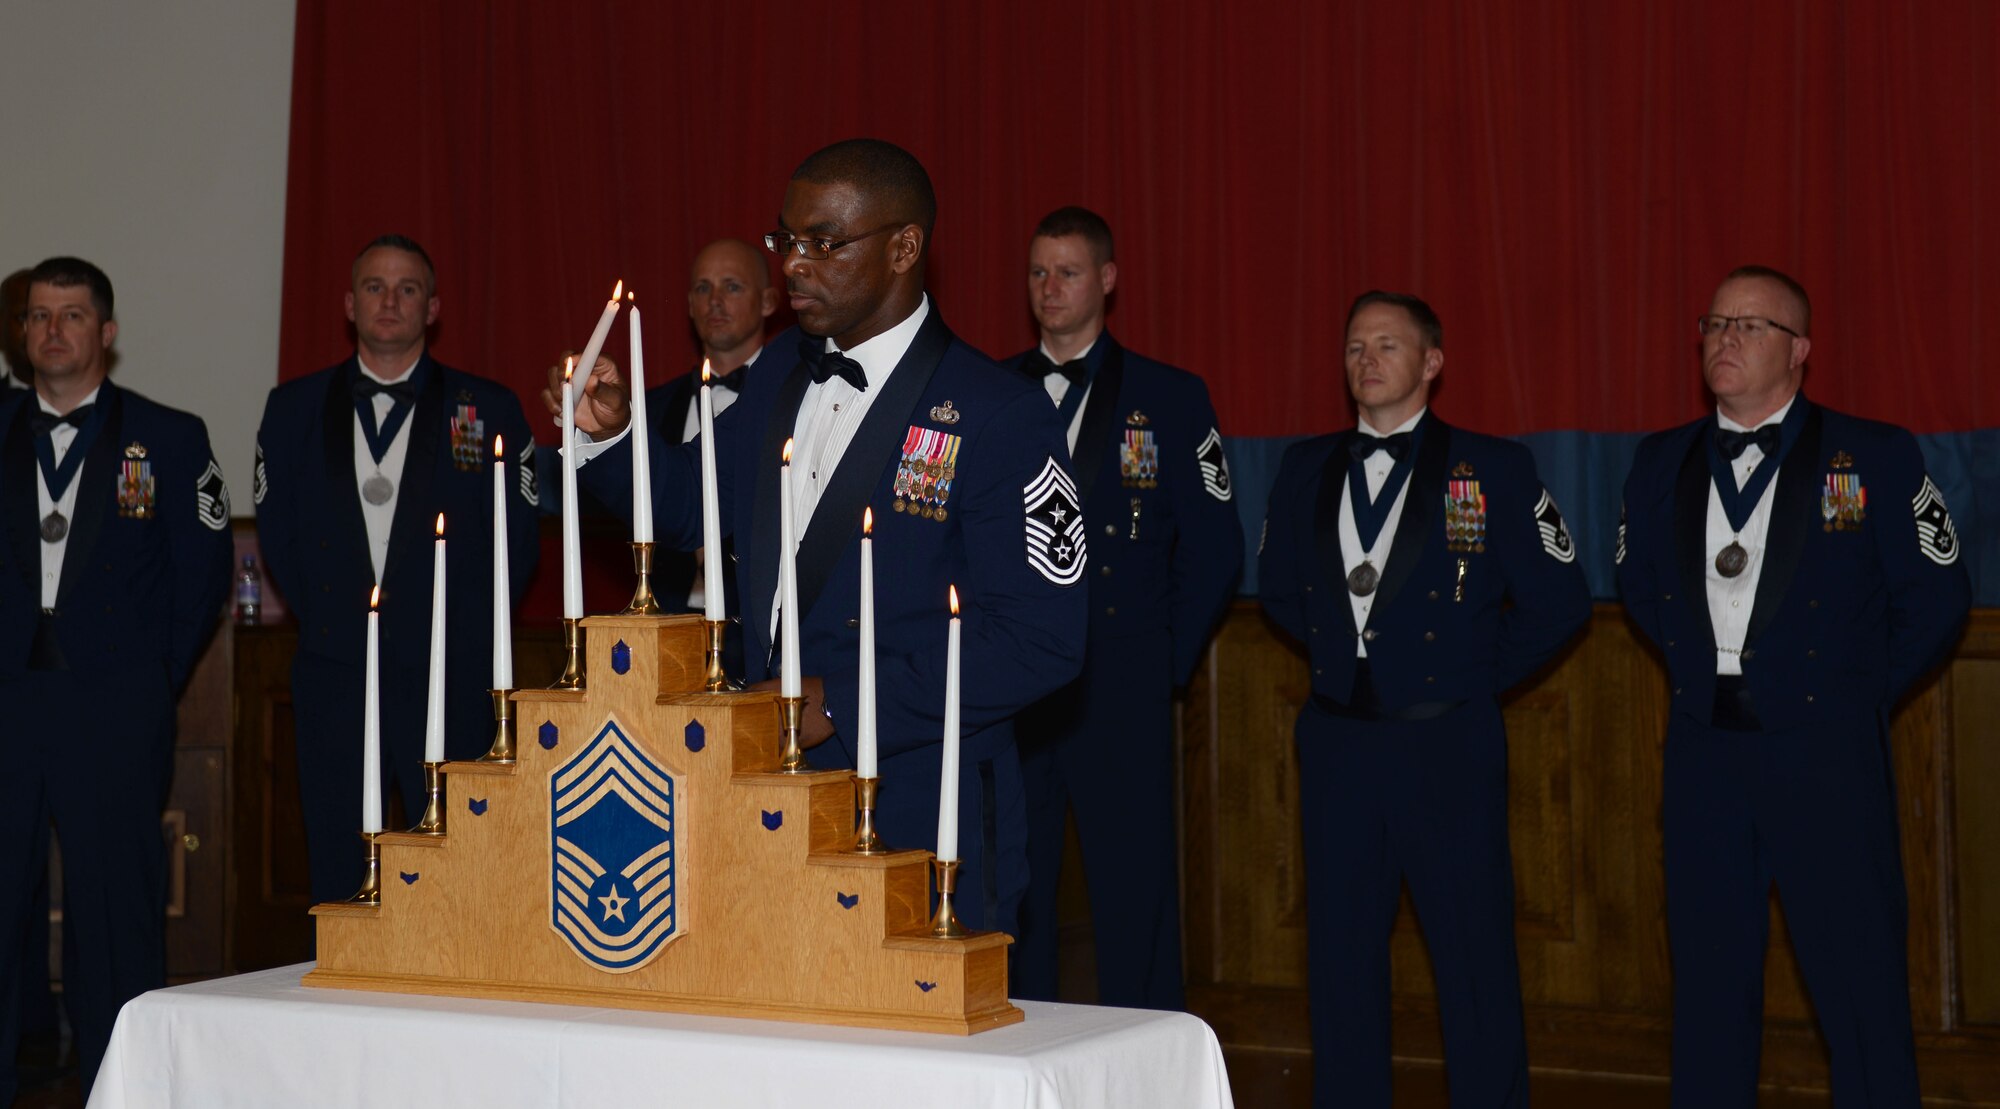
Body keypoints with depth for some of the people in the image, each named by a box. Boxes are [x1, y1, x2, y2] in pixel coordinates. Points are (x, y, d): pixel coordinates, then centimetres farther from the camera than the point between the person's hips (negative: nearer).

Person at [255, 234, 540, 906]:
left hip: (449, 680, -2)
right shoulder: (295, 408, 11)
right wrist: (327, 620, 6)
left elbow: (516, 541, 4)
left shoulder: (488, 410, 5)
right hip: (334, 676, 2)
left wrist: (462, 636, -1)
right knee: (338, 875, 4)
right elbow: (276, 531, 13)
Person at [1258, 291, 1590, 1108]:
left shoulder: (1493, 470, -3)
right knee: (1341, 956, 9)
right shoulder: (1306, 468, 9)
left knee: (1475, 960, 0)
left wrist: (1480, 676, 0)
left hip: (1446, 744, -4)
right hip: (1336, 743, 4)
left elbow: (1559, 601, 0)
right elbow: (1277, 588, 23)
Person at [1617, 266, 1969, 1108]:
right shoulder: (1662, 462, 10)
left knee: (1861, 989, -2)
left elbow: (1936, 596, 2)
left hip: (1823, 753, -4)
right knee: (1710, 988, 9)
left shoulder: (1875, 457, -2)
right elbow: (1639, 586, 22)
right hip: (1703, 751, 4)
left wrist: (1858, 695, 3)